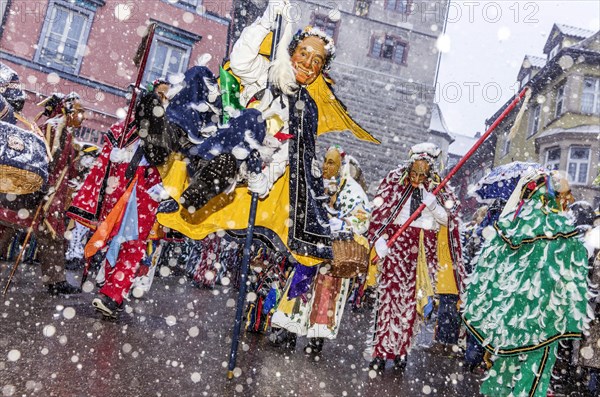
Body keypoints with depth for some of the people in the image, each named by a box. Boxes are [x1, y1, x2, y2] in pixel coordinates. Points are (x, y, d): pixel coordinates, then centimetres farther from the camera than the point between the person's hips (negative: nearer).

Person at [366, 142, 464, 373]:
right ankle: (381, 352, -6)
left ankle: (400, 351, 10)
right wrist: (379, 240, -12)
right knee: (389, 293, -10)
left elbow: (446, 220, 2)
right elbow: (379, 211, -1)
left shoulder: (437, 188, 7)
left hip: (424, 248, 2)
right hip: (397, 241, -2)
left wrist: (430, 200, -14)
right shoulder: (395, 181, 1)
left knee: (411, 298, 2)